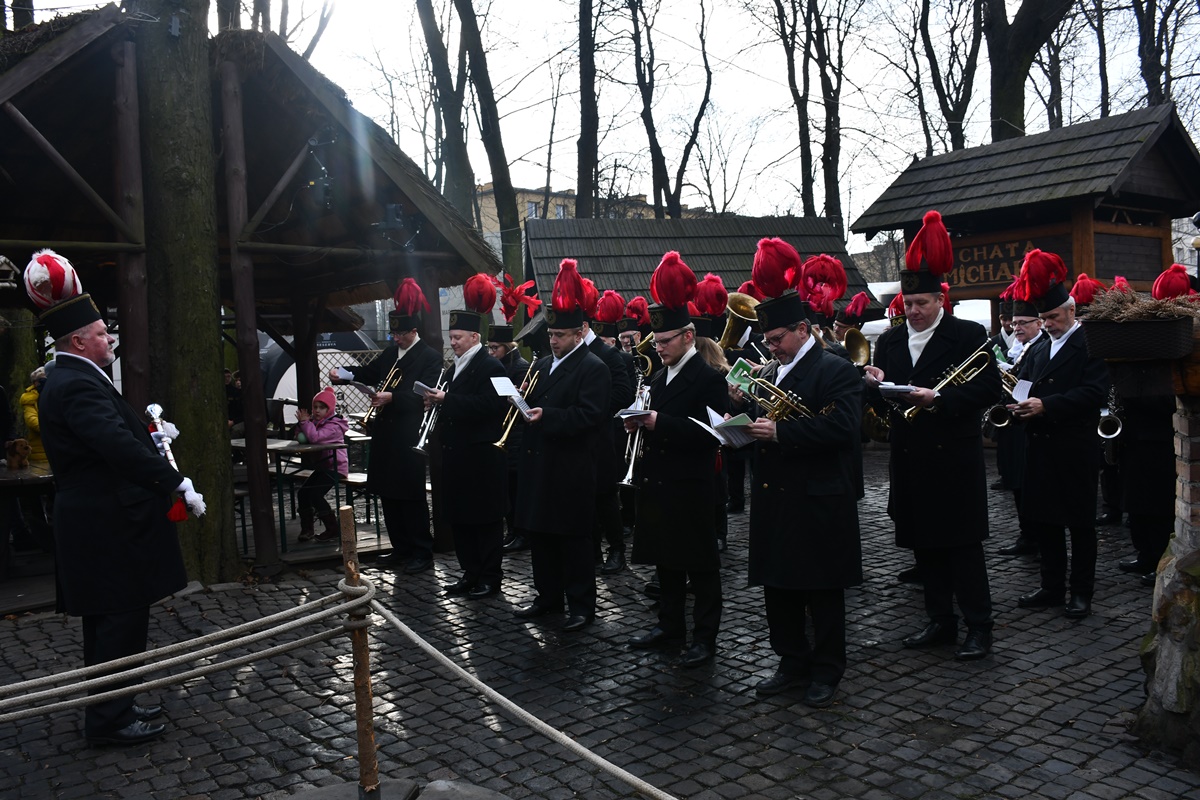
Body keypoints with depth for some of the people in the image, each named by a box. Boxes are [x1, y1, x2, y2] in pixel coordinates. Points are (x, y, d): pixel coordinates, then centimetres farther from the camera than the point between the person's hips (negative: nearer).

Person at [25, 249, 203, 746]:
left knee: (111, 621, 18)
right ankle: (108, 721, 9)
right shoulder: (78, 386, -20)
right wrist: (177, 486, -28)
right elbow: (121, 448, -29)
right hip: (109, 529, -11)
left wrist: (146, 431, 9)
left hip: (98, 524, 11)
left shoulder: (69, 381, 14)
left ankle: (112, 707, 30)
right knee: (120, 620, -1)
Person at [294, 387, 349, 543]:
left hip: (335, 467, -9)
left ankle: (334, 530, -8)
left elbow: (315, 437, -31)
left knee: (315, 495, -19)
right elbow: (301, 439, 10)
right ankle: (306, 529, 6)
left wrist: (305, 421, -21)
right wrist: (301, 424, -8)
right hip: (321, 466, 9)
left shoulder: (334, 426, -17)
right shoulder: (315, 421, 11)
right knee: (303, 491, -3)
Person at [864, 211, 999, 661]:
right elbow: (882, 404, 11)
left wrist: (938, 398, -22)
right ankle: (941, 622, 23)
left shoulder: (969, 335, -4)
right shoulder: (890, 341, 11)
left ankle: (978, 628, 10)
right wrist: (875, 386, -12)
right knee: (925, 544, 11)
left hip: (954, 458, -5)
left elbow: (989, 388, -11)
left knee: (963, 543, 0)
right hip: (910, 459, 5)